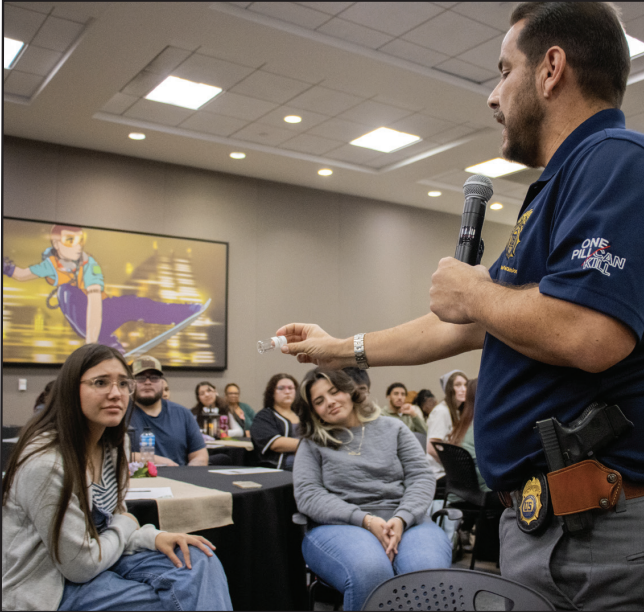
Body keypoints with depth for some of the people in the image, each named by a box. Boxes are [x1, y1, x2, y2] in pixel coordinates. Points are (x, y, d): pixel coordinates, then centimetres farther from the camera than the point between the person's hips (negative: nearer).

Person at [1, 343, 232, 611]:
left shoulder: (111, 446, 1)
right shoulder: (45, 462, -27)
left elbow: (109, 523, 8)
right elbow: (82, 566, -22)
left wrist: (154, 537, -11)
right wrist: (126, 525, -5)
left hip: (99, 559, 8)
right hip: (51, 590, -8)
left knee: (198, 561, -9)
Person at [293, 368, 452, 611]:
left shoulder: (393, 429, 16)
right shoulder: (312, 444, 12)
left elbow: (421, 477, 8)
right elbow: (307, 495, -1)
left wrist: (401, 519, -14)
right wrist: (366, 520, -16)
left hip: (404, 522, 1)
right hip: (339, 527, -1)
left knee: (429, 573, -34)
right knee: (369, 572, -37)